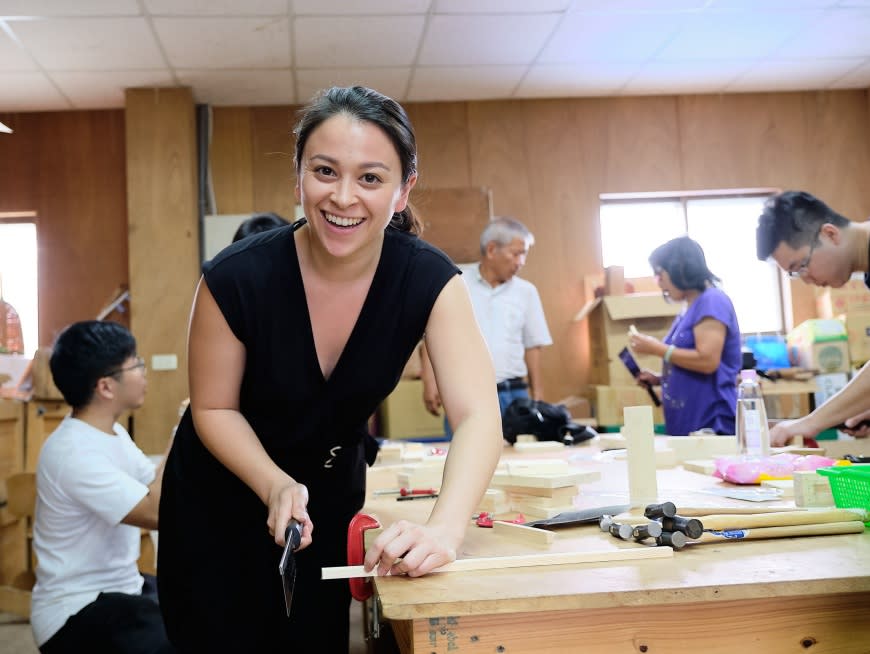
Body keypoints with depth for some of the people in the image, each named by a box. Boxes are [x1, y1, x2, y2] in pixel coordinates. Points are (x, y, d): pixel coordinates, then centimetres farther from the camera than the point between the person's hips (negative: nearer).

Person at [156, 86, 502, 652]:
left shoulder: (429, 280, -22)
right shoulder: (236, 278, -26)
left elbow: (478, 415, -29)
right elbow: (215, 408, -13)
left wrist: (445, 528, -46)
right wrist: (276, 486, -31)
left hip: (331, 499, 2)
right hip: (217, 502, -1)